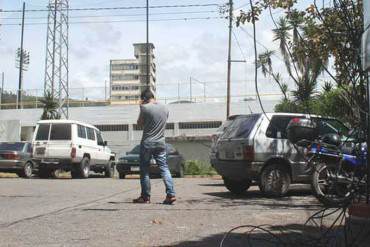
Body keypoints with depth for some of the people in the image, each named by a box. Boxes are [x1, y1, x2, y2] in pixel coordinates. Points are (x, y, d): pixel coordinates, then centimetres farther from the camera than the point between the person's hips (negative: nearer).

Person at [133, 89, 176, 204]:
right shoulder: (165, 108, 7)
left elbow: (139, 123, 2)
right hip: (161, 143, 4)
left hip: (147, 143, -4)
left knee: (144, 170, 6)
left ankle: (145, 197, 11)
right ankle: (171, 194, -6)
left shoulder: (145, 108, -10)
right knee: (164, 168, 4)